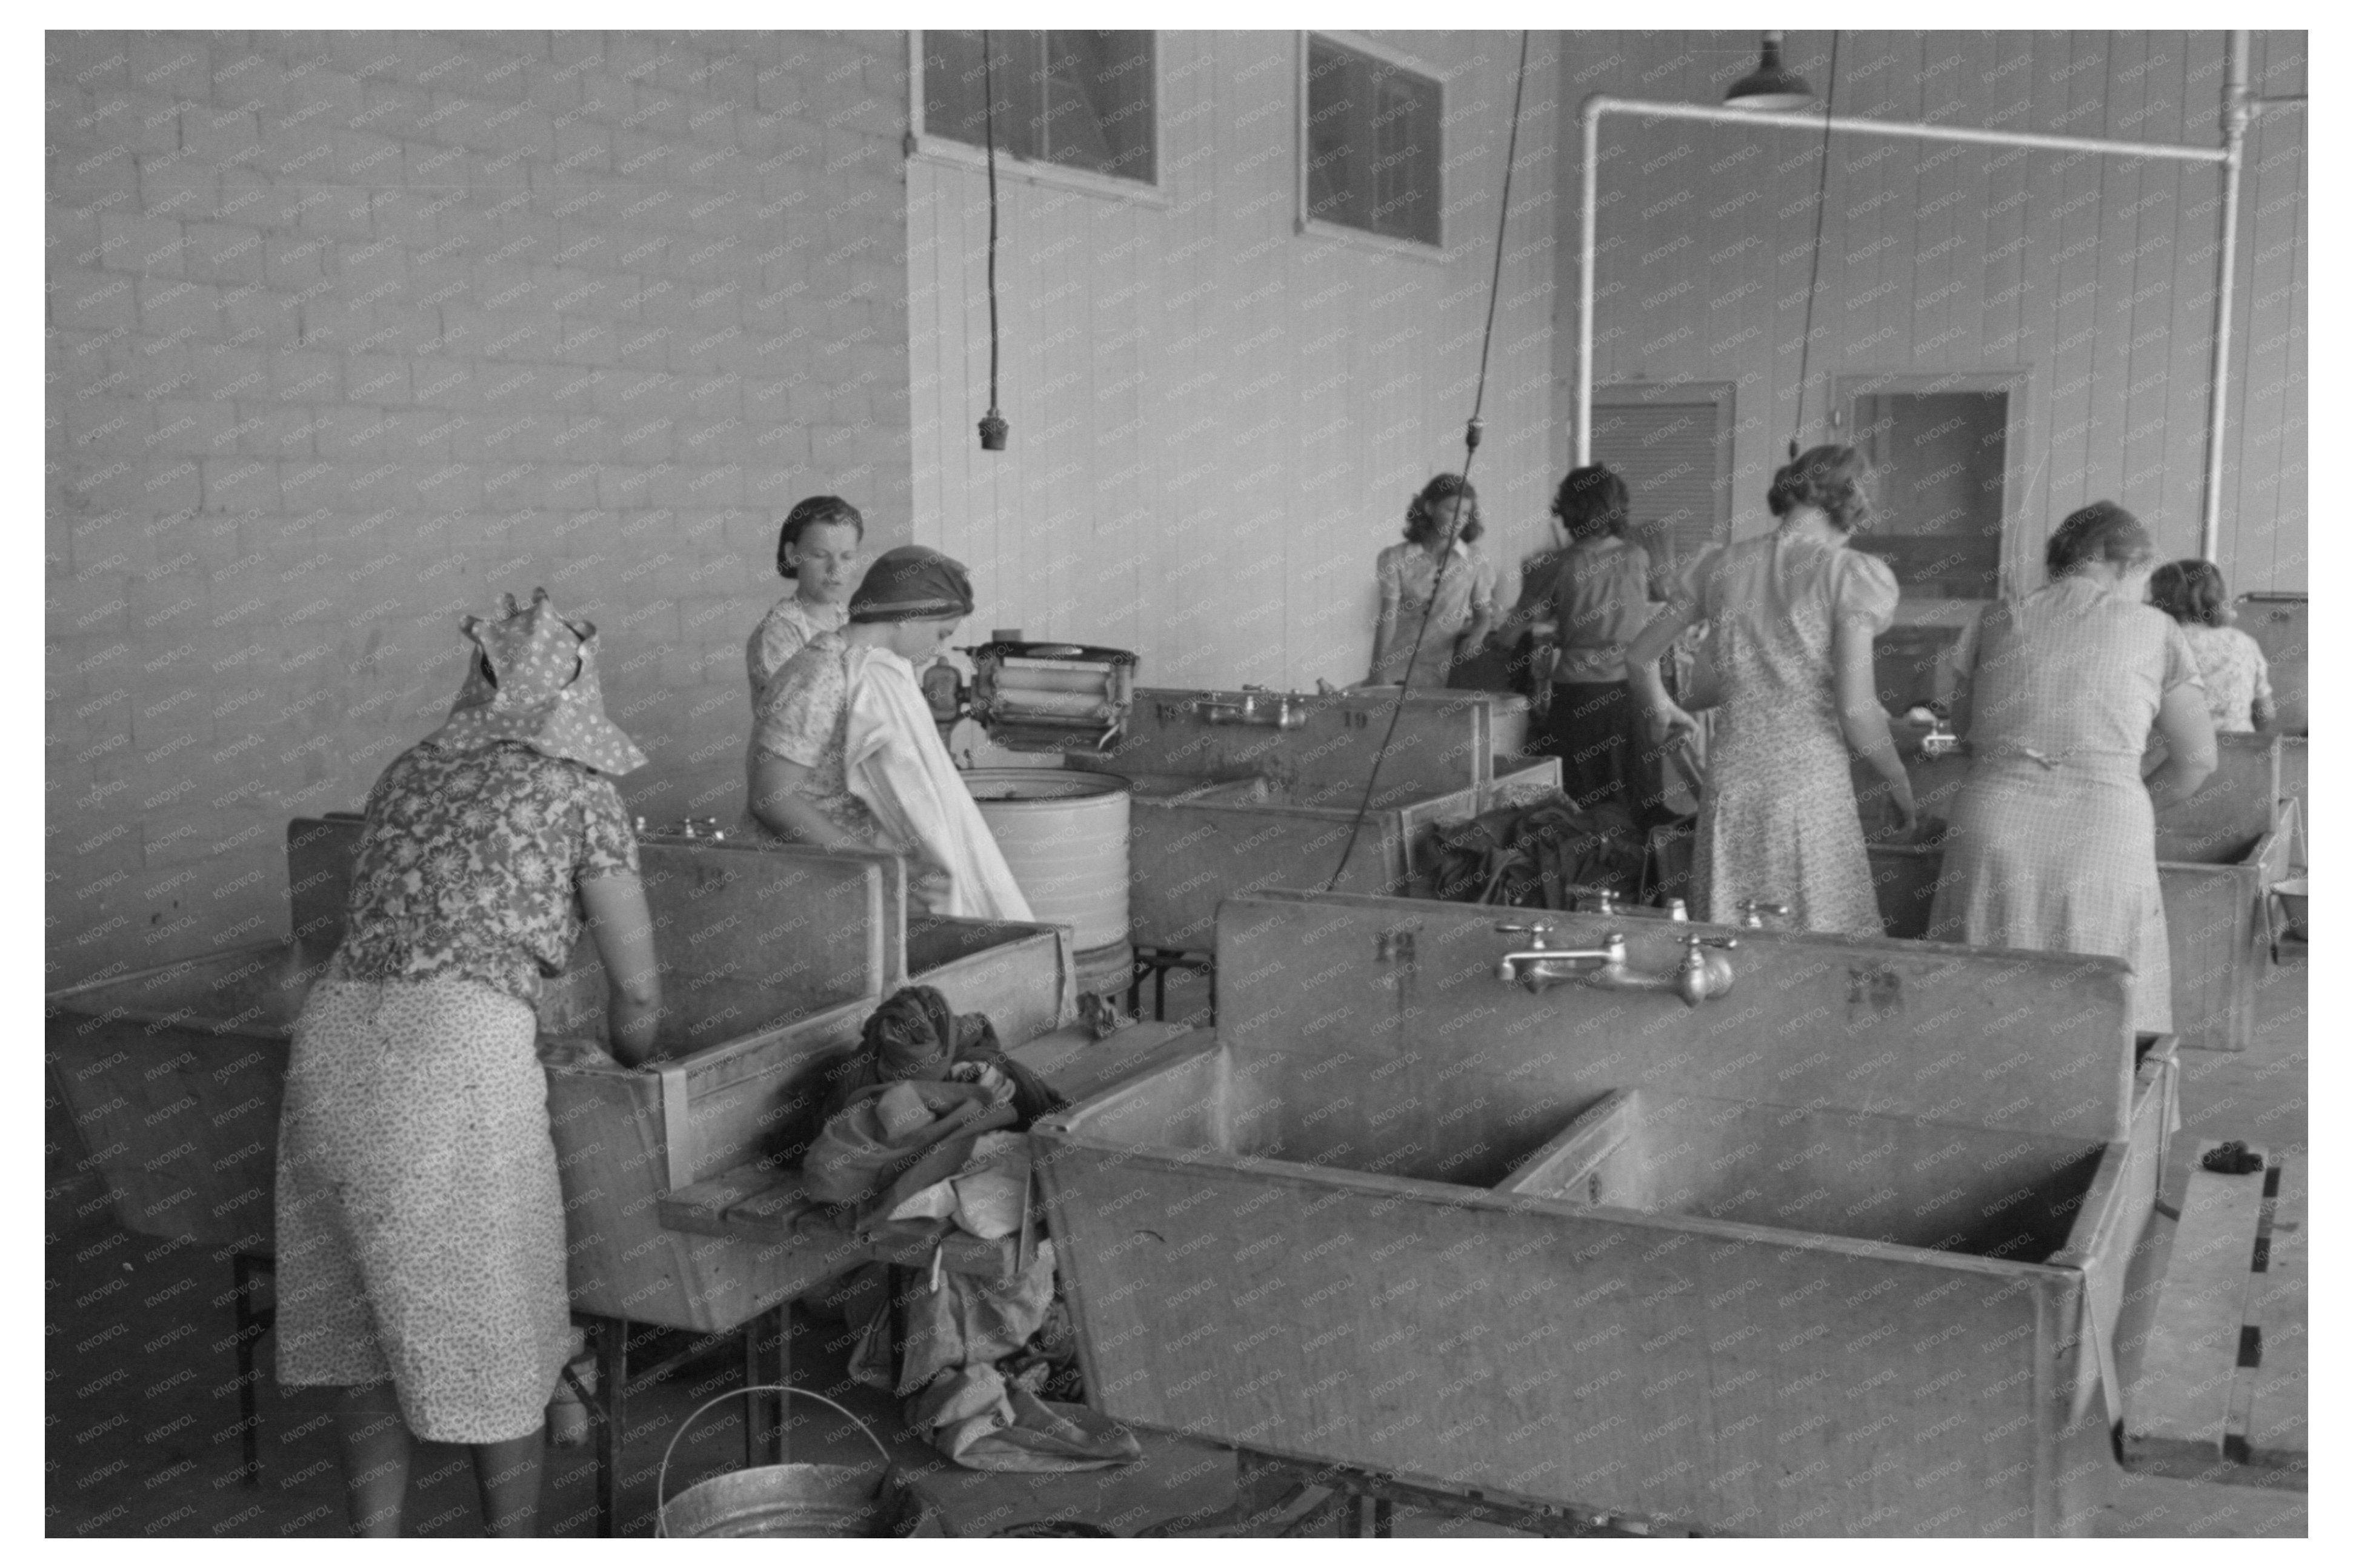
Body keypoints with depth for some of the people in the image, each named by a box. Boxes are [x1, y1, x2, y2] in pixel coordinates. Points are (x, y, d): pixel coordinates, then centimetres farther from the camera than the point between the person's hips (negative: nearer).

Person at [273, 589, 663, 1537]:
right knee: (497, 1328, 13)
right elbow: (638, 991, 7)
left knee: (370, 1324, 19)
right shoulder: (580, 790, 7)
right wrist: (626, 1081, 27)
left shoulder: (408, 773, 22)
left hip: (336, 1042, 5)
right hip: (456, 1056, -5)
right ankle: (514, 1542, 26)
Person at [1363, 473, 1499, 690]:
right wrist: (1379, 674, -15)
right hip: (1398, 671, 0)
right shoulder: (1395, 559, 1)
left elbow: (1484, 614, 12)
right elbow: (1388, 618, -5)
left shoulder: (1475, 561, 4)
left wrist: (1475, 637, -12)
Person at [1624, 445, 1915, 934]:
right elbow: (1854, 710, -13)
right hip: (1811, 780, -4)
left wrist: (1662, 712, 35)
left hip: (1730, 784, 5)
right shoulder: (1850, 574, -7)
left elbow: (1639, 659, 16)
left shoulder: (1723, 566, 7)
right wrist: (1899, 783, 3)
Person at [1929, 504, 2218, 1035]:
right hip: (2103, 844, -2)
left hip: (1993, 835, 2)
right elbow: (2198, 757, 11)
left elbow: (1962, 726, 21)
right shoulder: (2153, 629, 7)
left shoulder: (1998, 619, 10)